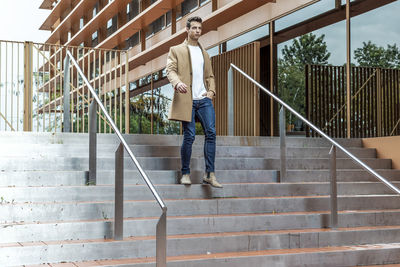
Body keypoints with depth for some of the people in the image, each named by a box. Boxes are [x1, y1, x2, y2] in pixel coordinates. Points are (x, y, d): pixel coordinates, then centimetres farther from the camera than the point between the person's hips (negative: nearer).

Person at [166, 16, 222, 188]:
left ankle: (210, 174, -4)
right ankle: (185, 173, 8)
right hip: (186, 99, -4)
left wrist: (211, 91, 7)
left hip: (204, 99, 4)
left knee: (211, 133, -8)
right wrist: (177, 83, -24)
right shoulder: (176, 50, 10)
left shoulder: (204, 53, 24)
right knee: (189, 136, -6)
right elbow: (170, 70, -3)